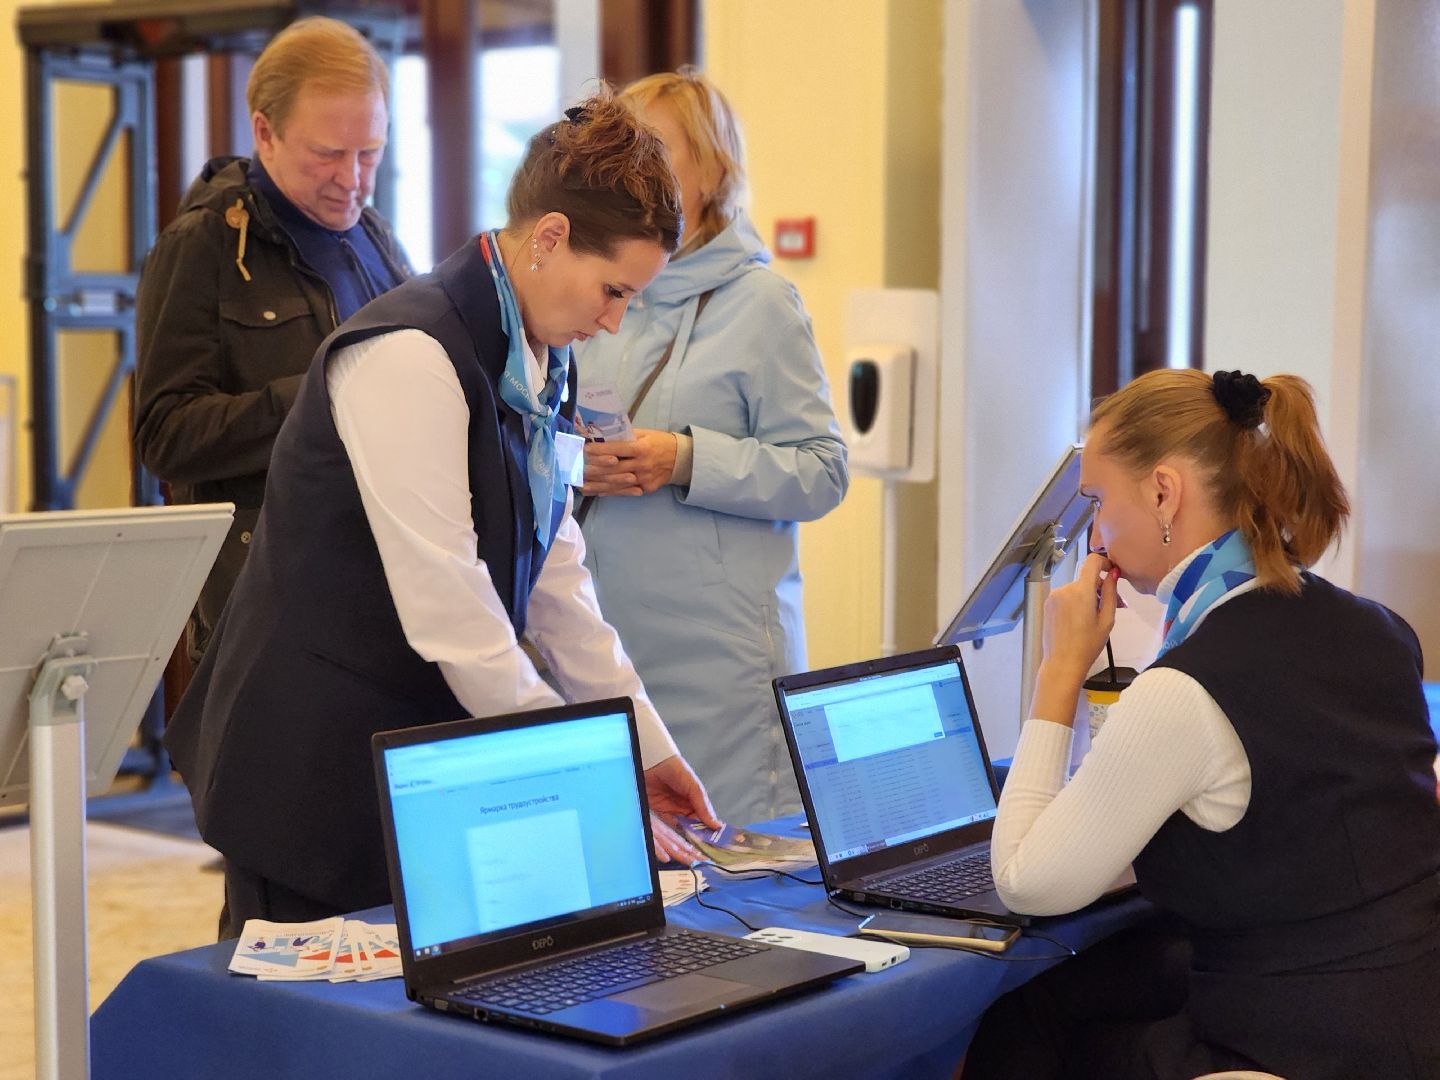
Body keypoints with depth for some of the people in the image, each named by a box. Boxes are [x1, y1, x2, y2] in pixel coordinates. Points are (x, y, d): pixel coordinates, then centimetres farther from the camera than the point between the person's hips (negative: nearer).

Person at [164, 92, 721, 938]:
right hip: (319, 766, -8)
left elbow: (556, 575, 11)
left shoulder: (541, 361, 7)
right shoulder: (409, 357, -21)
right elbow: (445, 609, -24)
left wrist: (646, 745, 7)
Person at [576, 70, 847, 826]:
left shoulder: (757, 301, -3)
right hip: (600, 633, 4)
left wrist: (689, 461, -17)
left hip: (716, 645, -4)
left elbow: (822, 472, -6)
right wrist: (573, 465, -1)